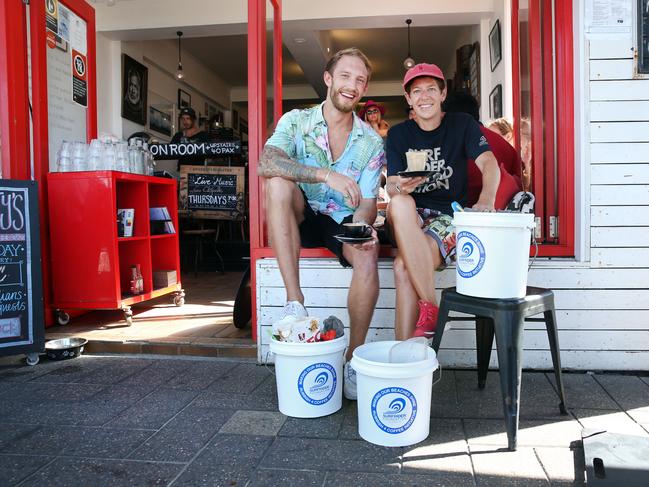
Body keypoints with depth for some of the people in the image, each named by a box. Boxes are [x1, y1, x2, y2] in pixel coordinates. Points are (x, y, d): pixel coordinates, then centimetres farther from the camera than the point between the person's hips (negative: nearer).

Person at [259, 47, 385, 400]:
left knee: (368, 257, -32)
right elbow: (265, 163, -26)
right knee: (279, 183, -31)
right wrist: (327, 175, -38)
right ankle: (294, 301, -31)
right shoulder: (296, 122, -4)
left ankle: (353, 359, -15)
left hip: (344, 223, 1)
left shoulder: (371, 142, 1)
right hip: (304, 219, 0)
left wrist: (363, 224, -30)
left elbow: (367, 201, -5)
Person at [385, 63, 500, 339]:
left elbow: (489, 164, -10)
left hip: (448, 215, -2)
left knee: (403, 268, -31)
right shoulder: (398, 134, 11)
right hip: (408, 219, 2)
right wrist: (401, 188, -25)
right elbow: (391, 187, 2)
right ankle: (431, 311, -33)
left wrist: (486, 199, -33)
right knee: (400, 204, -36)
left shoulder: (462, 124, 6)